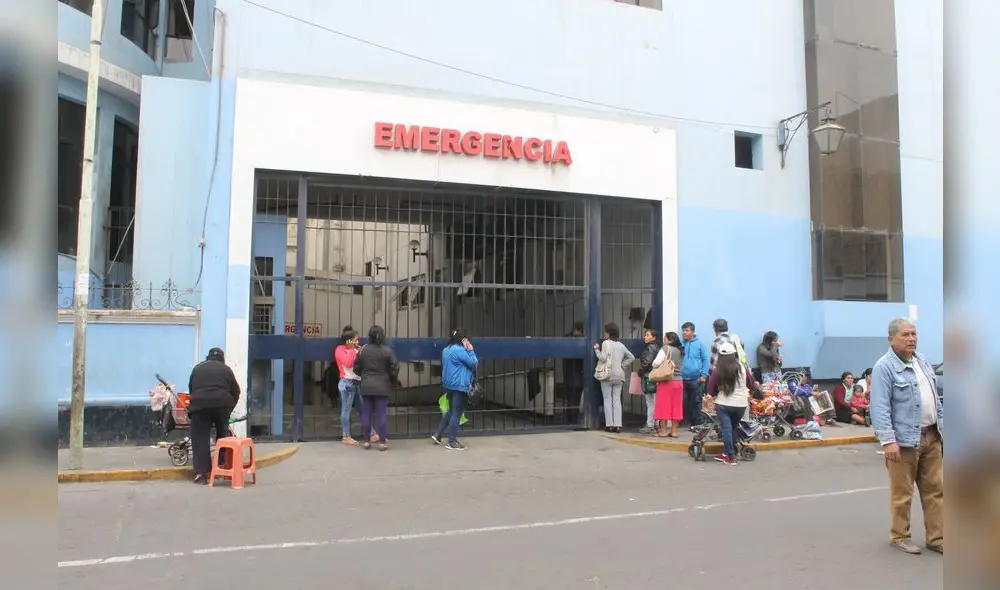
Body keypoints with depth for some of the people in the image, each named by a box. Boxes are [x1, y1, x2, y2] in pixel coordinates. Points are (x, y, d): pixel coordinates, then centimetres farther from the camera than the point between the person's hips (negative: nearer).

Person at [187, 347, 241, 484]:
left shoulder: (197, 368, 21)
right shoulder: (226, 369, 17)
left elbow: (191, 389, 24)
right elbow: (236, 391, 15)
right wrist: (230, 408, 24)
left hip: (200, 404, 0)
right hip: (222, 403, 0)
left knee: (200, 438, 2)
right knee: (223, 435, 18)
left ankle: (201, 473, -5)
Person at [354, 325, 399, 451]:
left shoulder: (363, 351, -1)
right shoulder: (387, 351, -8)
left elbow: (356, 368, 4)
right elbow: (394, 369, -6)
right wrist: (392, 380, 12)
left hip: (366, 387, 2)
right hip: (382, 387, -2)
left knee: (366, 414, 9)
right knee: (381, 414, 3)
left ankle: (367, 441, 14)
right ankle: (382, 442, 5)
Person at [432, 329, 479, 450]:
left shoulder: (446, 350, 12)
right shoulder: (460, 350, -17)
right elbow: (474, 364, -12)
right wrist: (471, 350, -2)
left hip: (448, 385, 9)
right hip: (459, 386, -9)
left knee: (451, 411, 20)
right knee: (456, 413, -2)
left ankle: (437, 434, 19)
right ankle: (452, 442, 2)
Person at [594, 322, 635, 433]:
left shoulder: (606, 343, -5)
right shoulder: (621, 345, 14)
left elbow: (603, 358, -13)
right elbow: (631, 357, 20)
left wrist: (596, 349, 1)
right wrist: (623, 363, 17)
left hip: (608, 375, -5)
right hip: (619, 375, 5)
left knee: (608, 400, 0)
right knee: (617, 400, 6)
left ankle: (609, 425, -1)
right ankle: (617, 425, 1)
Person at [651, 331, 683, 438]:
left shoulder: (666, 349, -9)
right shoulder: (680, 351, 12)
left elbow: (656, 363, -17)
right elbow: (681, 365, 14)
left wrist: (655, 366, 3)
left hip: (666, 381, -6)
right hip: (678, 381, 6)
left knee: (664, 406, 0)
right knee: (676, 407, 7)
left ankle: (663, 431, 3)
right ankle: (674, 431, 10)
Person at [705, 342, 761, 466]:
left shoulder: (718, 370, -7)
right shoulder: (743, 368, -2)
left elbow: (711, 391, -3)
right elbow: (752, 385, 10)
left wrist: (713, 394, 19)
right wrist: (757, 387, 33)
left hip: (723, 404, -3)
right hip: (740, 404, 3)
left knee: (726, 428, 0)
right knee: (733, 428, 17)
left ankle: (731, 457, -2)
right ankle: (727, 453, 23)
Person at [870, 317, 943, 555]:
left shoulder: (923, 361, 12)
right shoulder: (884, 367, -14)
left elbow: (935, 398, 20)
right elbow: (880, 408, -18)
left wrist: (941, 426, 16)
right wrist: (888, 441, -22)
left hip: (932, 436, 7)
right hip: (904, 439, -7)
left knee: (935, 489, 12)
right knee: (902, 493, 3)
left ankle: (936, 538, 22)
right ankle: (899, 536, 16)